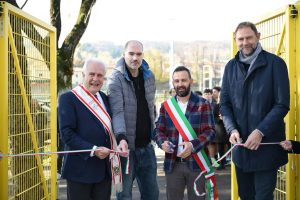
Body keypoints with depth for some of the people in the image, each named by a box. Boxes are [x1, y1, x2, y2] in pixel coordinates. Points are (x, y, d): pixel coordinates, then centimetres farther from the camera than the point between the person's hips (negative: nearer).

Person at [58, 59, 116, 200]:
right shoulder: (68, 98, -6)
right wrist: (92, 150, -21)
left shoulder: (105, 98, 14)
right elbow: (66, 133, -14)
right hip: (80, 169, -6)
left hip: (105, 169, 6)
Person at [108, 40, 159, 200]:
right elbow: (117, 112, -22)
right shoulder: (116, 79, -11)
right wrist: (121, 138, -36)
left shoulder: (149, 77, 6)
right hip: (126, 146, -5)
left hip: (146, 146, 5)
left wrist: (153, 134, 13)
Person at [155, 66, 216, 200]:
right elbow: (159, 130, 9)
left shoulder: (203, 104, 1)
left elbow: (210, 131, -6)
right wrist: (163, 142, -14)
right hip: (172, 163, 2)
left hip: (196, 163, -2)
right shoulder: (166, 106, 10)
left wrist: (193, 145, -23)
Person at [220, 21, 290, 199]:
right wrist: (232, 129, -8)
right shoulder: (231, 66, 8)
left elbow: (282, 104, -10)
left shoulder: (275, 63, -5)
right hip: (241, 145, 5)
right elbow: (225, 103, 9)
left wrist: (260, 132, -18)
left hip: (266, 145, -4)